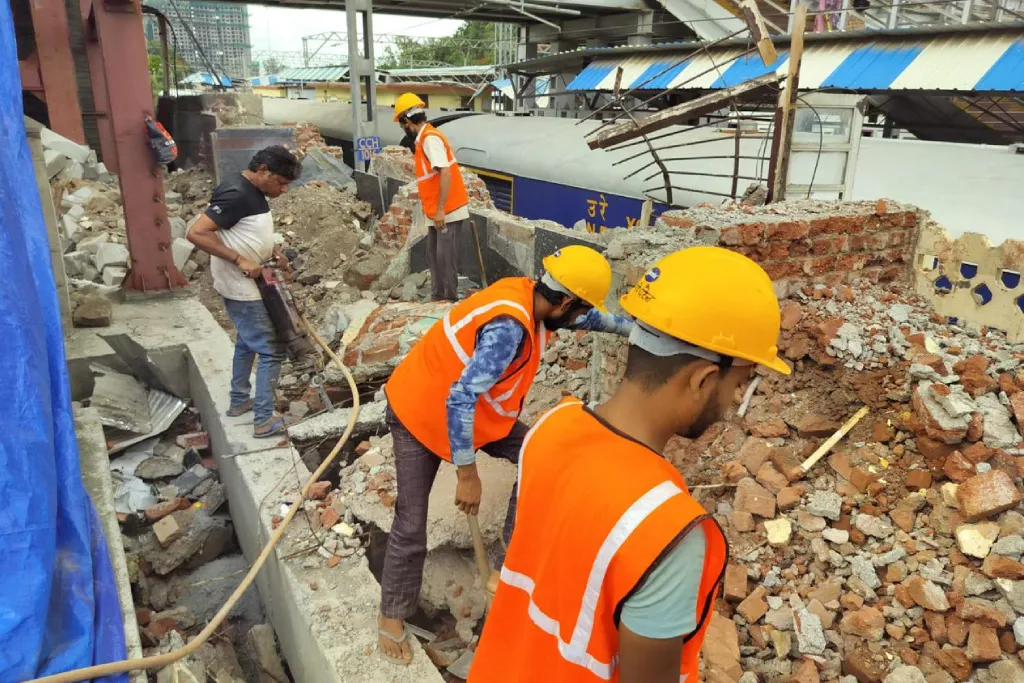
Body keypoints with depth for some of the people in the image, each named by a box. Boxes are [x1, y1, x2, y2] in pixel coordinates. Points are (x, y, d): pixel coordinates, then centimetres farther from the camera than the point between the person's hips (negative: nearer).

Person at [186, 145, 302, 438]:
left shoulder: (253, 191, 6)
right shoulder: (236, 195, -24)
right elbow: (196, 233, -28)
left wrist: (274, 251, 2)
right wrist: (240, 260, -27)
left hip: (247, 284, 10)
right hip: (241, 287, -10)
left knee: (247, 341, 23)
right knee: (271, 350, -5)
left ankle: (239, 401, 39)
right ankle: (264, 420, 3)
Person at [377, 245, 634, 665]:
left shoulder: (531, 297, -8)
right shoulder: (508, 327, -35)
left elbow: (590, 318, 13)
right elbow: (460, 400, -36)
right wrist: (467, 474, -28)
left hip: (477, 410, 9)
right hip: (419, 412, -8)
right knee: (411, 525, -3)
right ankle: (392, 615, 17)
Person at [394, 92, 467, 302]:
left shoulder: (430, 138, -16)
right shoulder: (424, 138, 12)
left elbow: (445, 173, -24)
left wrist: (440, 210, -25)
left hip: (447, 212, -10)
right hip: (437, 211, 10)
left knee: (445, 256, -5)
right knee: (433, 255, 14)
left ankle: (450, 299, 4)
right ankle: (439, 296, 23)